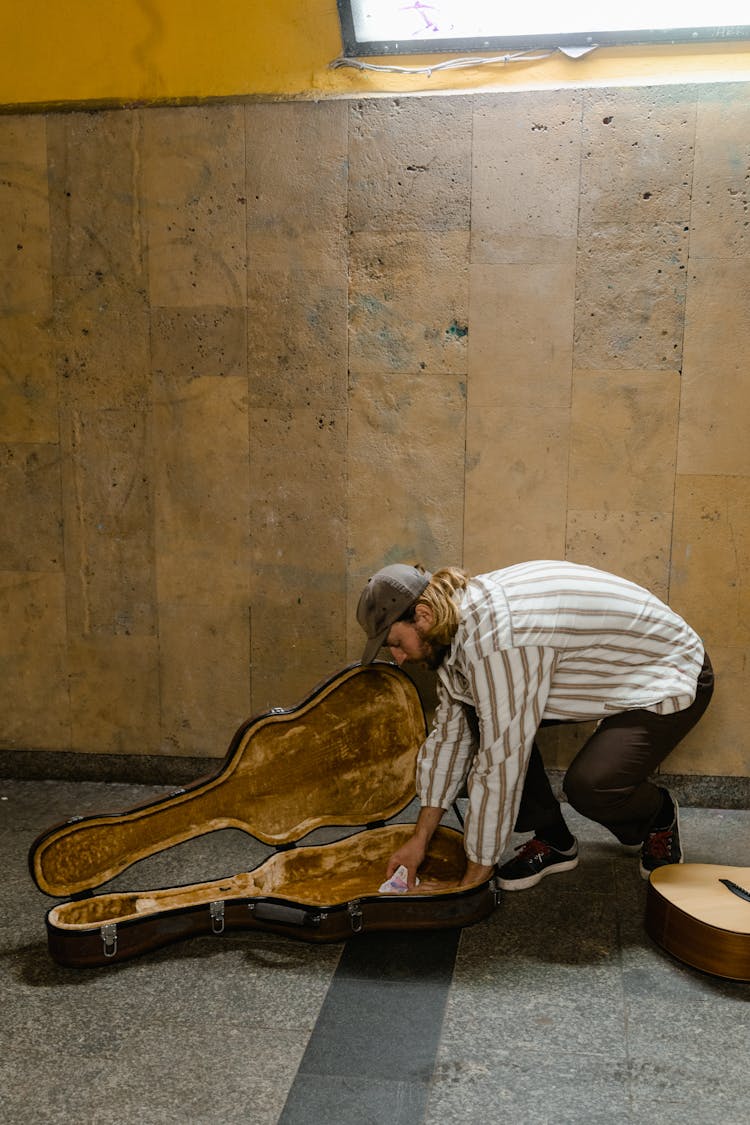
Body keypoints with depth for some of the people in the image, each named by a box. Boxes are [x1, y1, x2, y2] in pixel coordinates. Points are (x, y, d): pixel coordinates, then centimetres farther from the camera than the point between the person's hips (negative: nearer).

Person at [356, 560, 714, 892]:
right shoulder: (460, 621, -5)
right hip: (611, 672, 9)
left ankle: (657, 815, 6)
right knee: (477, 716, -5)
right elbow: (450, 731, 3)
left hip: (668, 677, -9)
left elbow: (500, 763, -32)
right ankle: (552, 840, 9)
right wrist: (420, 839, 2)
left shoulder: (497, 638, -35)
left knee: (588, 785, -31)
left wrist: (472, 881, -21)